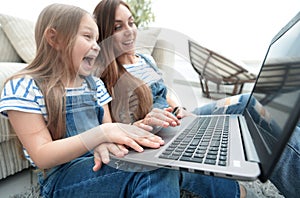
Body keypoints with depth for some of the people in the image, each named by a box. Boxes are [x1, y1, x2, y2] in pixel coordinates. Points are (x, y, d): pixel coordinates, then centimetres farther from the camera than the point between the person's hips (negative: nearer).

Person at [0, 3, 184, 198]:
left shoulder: (95, 84, 9)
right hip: (62, 178, -5)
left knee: (160, 170, -25)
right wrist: (101, 133, -27)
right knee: (156, 172, -30)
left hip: (101, 164, 6)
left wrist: (106, 143, -18)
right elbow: (41, 156, -14)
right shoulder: (23, 86, -7)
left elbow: (108, 130, 7)